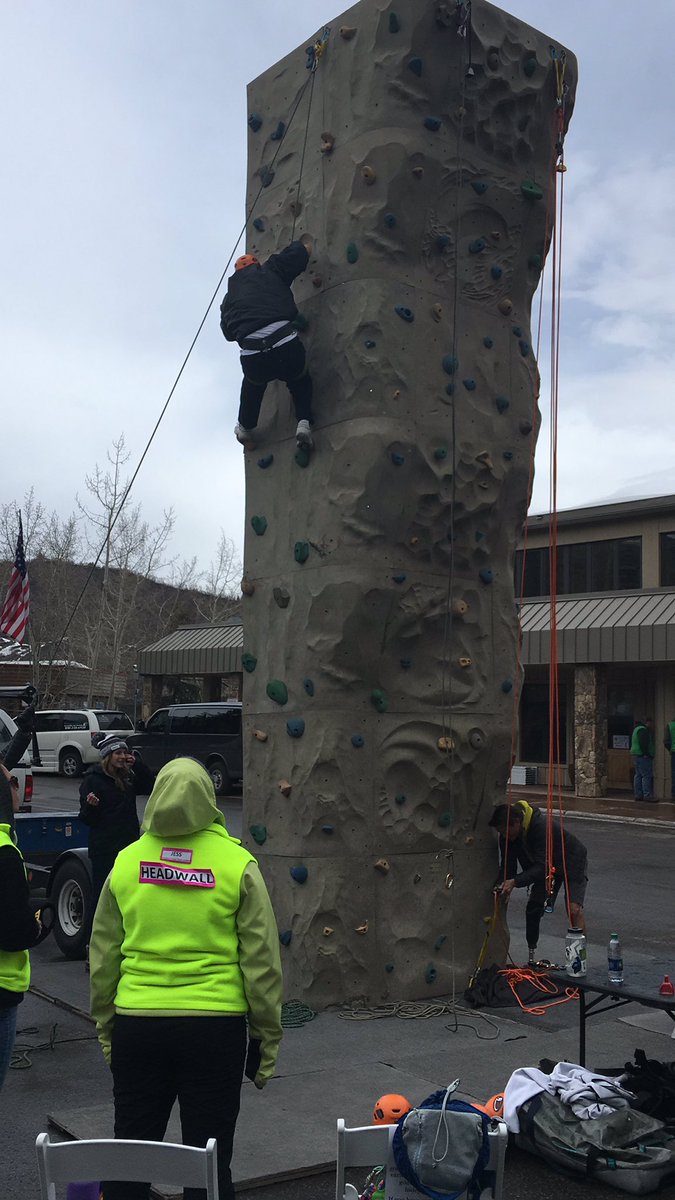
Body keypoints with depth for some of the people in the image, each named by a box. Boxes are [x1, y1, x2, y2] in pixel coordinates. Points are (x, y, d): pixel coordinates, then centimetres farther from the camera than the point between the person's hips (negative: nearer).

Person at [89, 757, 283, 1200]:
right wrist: (268, 1038, 4)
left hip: (137, 1024, 2)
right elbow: (261, 959, -5)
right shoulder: (237, 864, -6)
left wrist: (105, 1026, 19)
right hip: (215, 1026, -2)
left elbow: (103, 956, 7)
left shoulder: (127, 861, 1)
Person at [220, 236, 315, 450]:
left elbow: (228, 332, 30)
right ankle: (303, 422, 12)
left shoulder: (230, 295, 24)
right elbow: (304, 248, 15)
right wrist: (305, 238, 38)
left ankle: (245, 428, 48)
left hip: (253, 358, 3)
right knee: (300, 383, 31)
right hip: (286, 345, -3)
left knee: (253, 384, 39)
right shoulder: (269, 271, 14)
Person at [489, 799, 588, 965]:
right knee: (533, 908, 1)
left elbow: (542, 867, -42)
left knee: (574, 909, -22)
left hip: (572, 862, -7)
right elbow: (507, 865, -13)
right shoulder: (507, 835, -18)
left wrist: (515, 881, -51)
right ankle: (531, 956, 17)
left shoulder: (543, 826, -40)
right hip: (546, 866, 7)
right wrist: (500, 885, -32)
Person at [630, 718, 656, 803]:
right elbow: (643, 743, -22)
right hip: (642, 755, -11)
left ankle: (638, 795, 11)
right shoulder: (643, 730, -13)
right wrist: (645, 754, -24)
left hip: (636, 755, 11)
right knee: (647, 776, -11)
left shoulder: (637, 729, 21)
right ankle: (647, 795, -14)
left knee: (638, 775, 10)